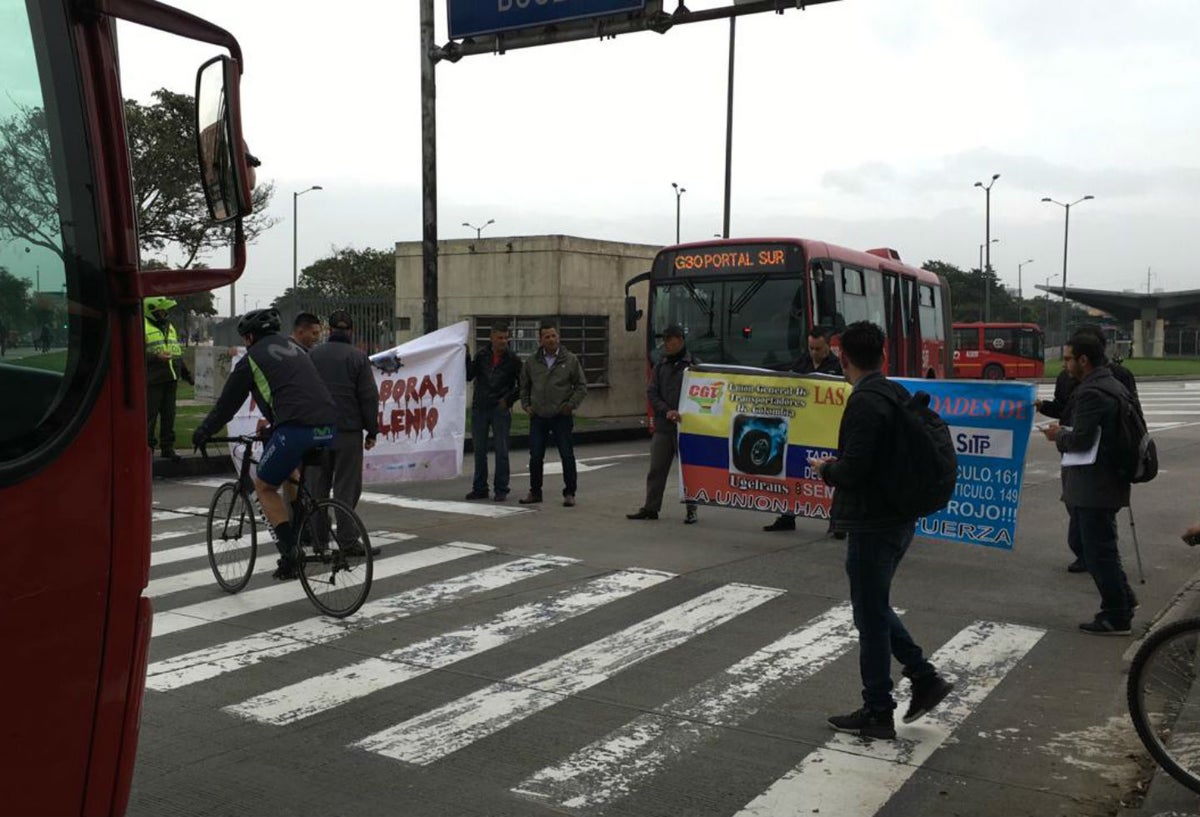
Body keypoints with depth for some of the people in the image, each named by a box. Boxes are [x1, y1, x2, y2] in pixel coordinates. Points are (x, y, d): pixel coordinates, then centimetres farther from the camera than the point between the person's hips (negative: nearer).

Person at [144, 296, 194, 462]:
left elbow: (177, 353, 25)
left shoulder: (169, 327, 17)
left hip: (171, 380, 7)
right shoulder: (142, 327, -8)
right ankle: (147, 448, 6)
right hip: (152, 381, -7)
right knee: (150, 417, -2)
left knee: (169, 416, 10)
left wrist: (186, 373, 25)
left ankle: (168, 448, 17)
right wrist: (156, 357, -28)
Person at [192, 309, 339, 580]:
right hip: (328, 428, 7)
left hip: (296, 428, -6)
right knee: (291, 473, 33)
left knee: (265, 487, 13)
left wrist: (202, 433, 31)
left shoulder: (252, 358, 9)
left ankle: (290, 552, 1)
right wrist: (272, 428, 52)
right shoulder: (295, 349, 28)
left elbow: (227, 403, 15)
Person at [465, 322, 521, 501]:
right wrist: (467, 358, -12)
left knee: (501, 451, -1)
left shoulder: (512, 359, -1)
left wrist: (509, 399, -4)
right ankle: (480, 488, 18)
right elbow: (469, 376, -1)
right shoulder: (481, 354, 4)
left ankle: (501, 490, 7)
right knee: (479, 451, 9)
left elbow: (522, 385, 5)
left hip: (500, 409, -3)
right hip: (479, 408, 3)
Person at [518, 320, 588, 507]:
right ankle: (535, 492, 20)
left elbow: (582, 386, 3)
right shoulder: (532, 361, 6)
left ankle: (569, 493, 12)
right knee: (535, 456, 6)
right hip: (538, 417, 2)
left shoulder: (570, 360, 0)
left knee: (567, 456, 1)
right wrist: (526, 405, 6)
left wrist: (571, 404, -7)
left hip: (561, 416, -2)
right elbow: (524, 386, 18)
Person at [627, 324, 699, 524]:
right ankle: (651, 507, 15)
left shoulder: (694, 365, -3)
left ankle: (691, 510, 12)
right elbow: (651, 392, 5)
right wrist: (666, 411, -11)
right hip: (663, 425, 4)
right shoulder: (661, 364, 9)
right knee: (656, 468, 7)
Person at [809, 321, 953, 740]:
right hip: (899, 518, 9)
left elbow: (854, 469, -26)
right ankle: (924, 677, 22)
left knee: (871, 616, 3)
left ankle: (877, 713, 14)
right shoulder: (897, 395, 8)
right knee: (875, 607, 23)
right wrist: (838, 466, 13)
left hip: (872, 524, -9)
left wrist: (826, 469, -5)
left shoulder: (865, 402, -21)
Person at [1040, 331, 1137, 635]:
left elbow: (1080, 440, -23)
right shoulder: (1113, 386, 13)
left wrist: (1058, 435, -4)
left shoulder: (1091, 393, -20)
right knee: (1101, 548, 21)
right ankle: (1123, 599, 30)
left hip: (1094, 487, -10)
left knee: (1098, 552, -1)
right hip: (1109, 481, 10)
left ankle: (1116, 617, 7)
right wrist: (1066, 433, 13)